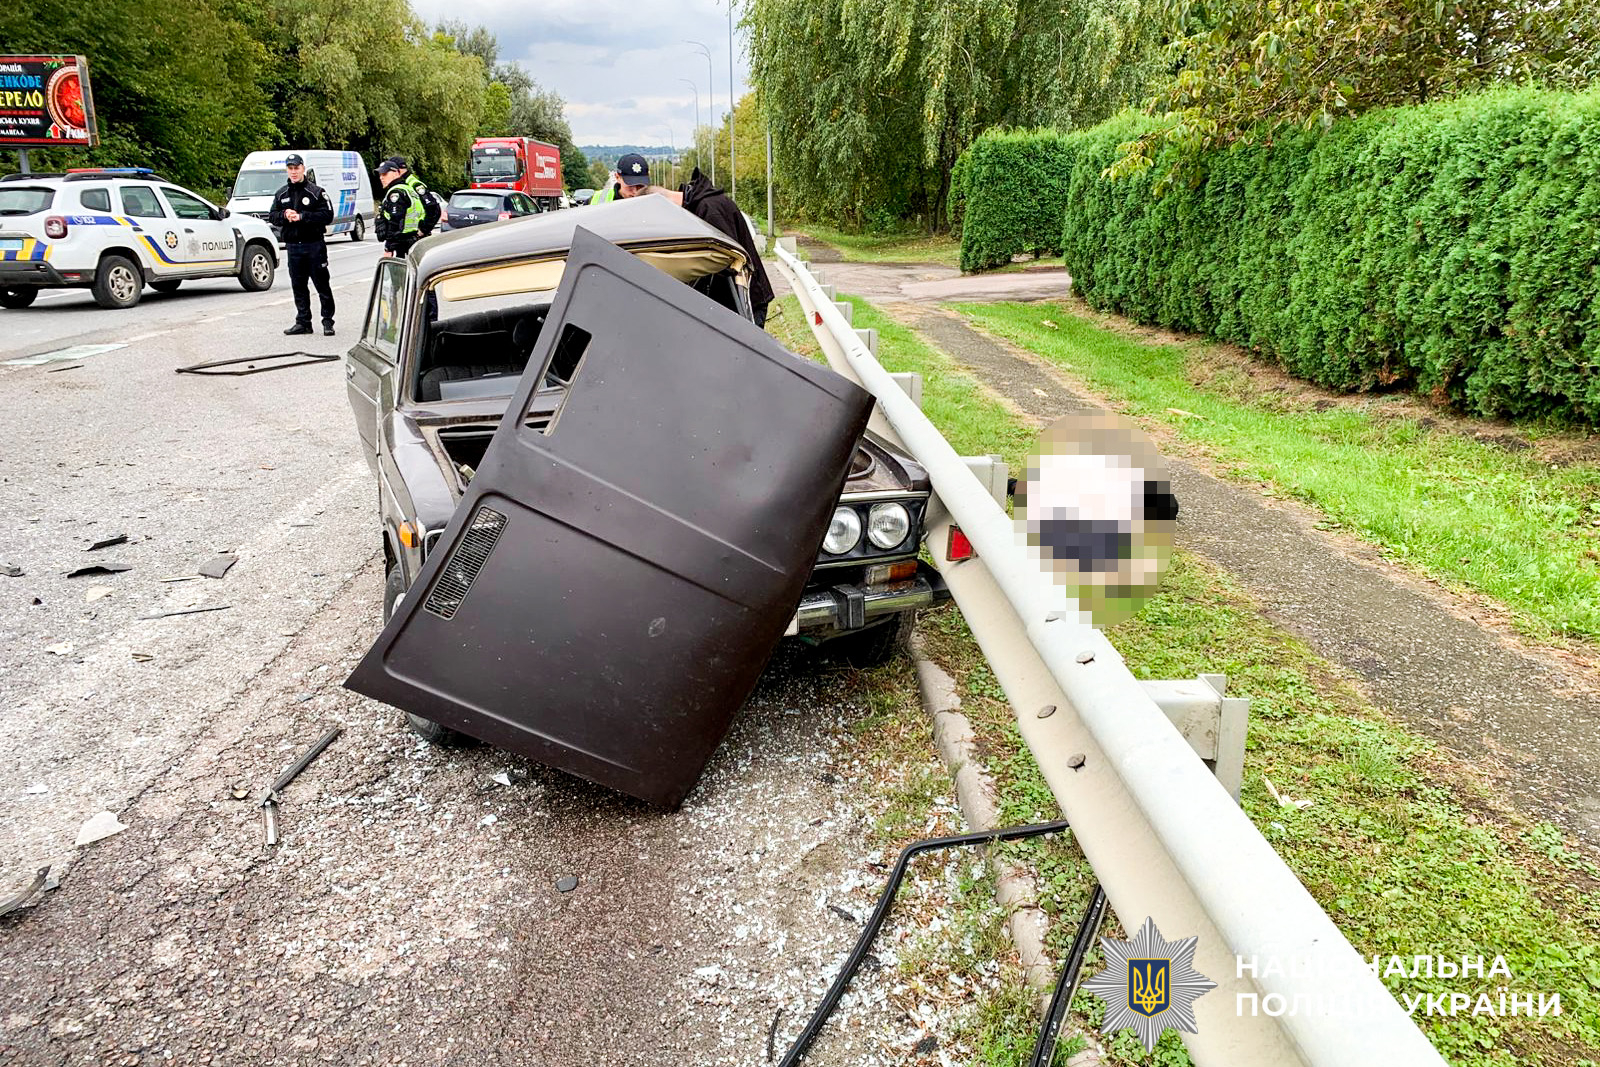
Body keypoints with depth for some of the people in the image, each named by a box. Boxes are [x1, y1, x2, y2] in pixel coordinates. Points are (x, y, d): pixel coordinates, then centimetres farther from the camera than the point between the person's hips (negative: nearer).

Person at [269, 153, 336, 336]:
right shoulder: (281, 194, 13)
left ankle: (328, 321, 6)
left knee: (322, 284, -1)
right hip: (293, 246, 5)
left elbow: (327, 215, -12)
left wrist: (302, 216, -17)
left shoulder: (316, 191, -2)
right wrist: (285, 215, -8)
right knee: (298, 286, 8)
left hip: (314, 244, -5)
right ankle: (303, 322, 14)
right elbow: (272, 216, 13)